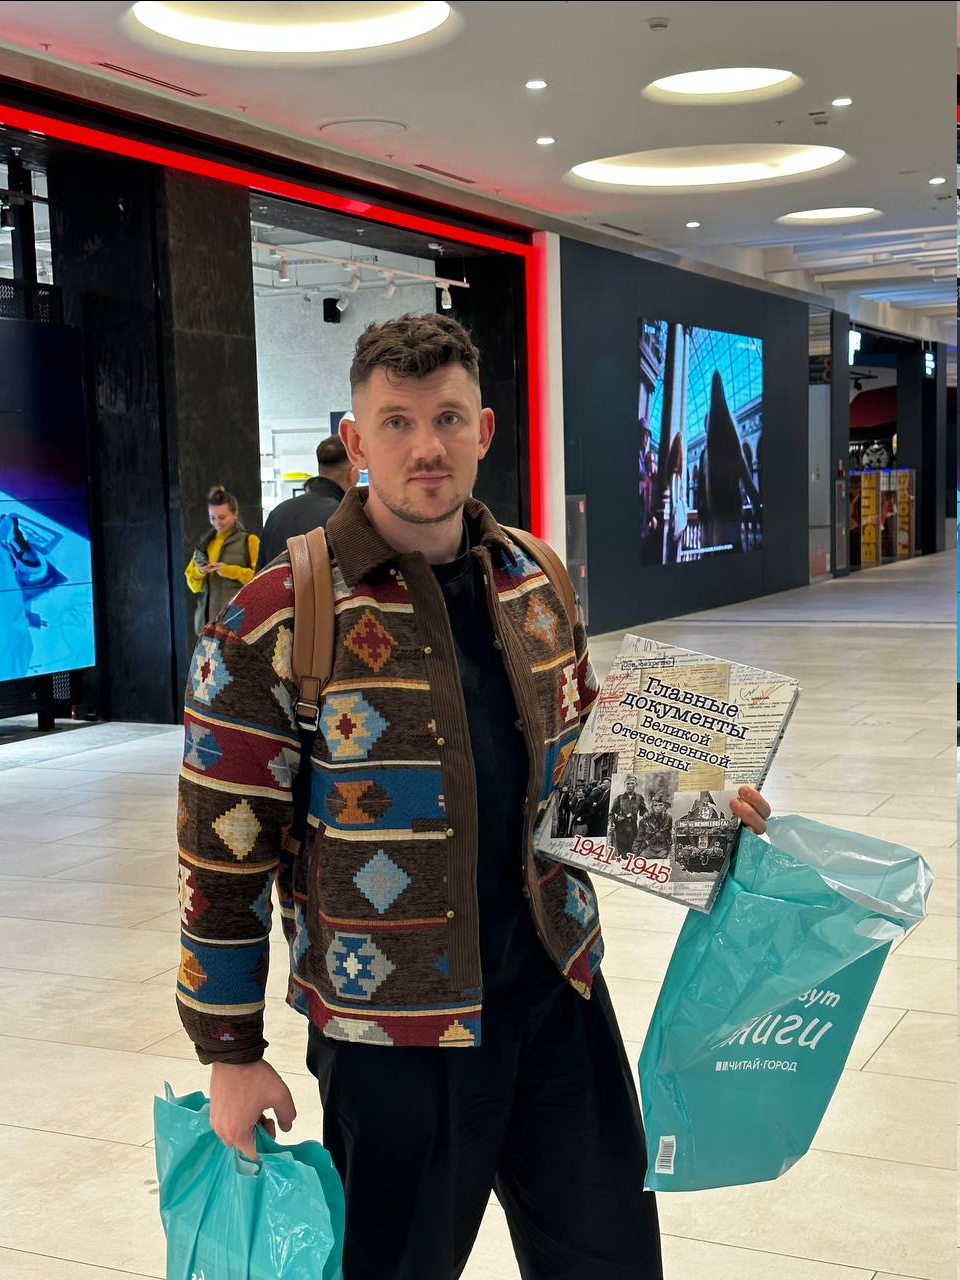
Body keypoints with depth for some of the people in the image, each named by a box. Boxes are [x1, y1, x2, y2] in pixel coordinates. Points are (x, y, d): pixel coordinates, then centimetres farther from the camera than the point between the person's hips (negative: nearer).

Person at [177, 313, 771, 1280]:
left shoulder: (534, 585, 4)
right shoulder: (275, 619, -14)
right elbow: (221, 850, -10)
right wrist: (231, 1055, -8)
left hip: (558, 993, 5)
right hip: (389, 1026, -5)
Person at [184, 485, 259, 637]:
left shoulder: (249, 540, 1)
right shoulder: (204, 542, 18)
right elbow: (191, 581, 18)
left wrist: (229, 570, -16)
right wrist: (198, 572, -4)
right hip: (208, 616, 5)